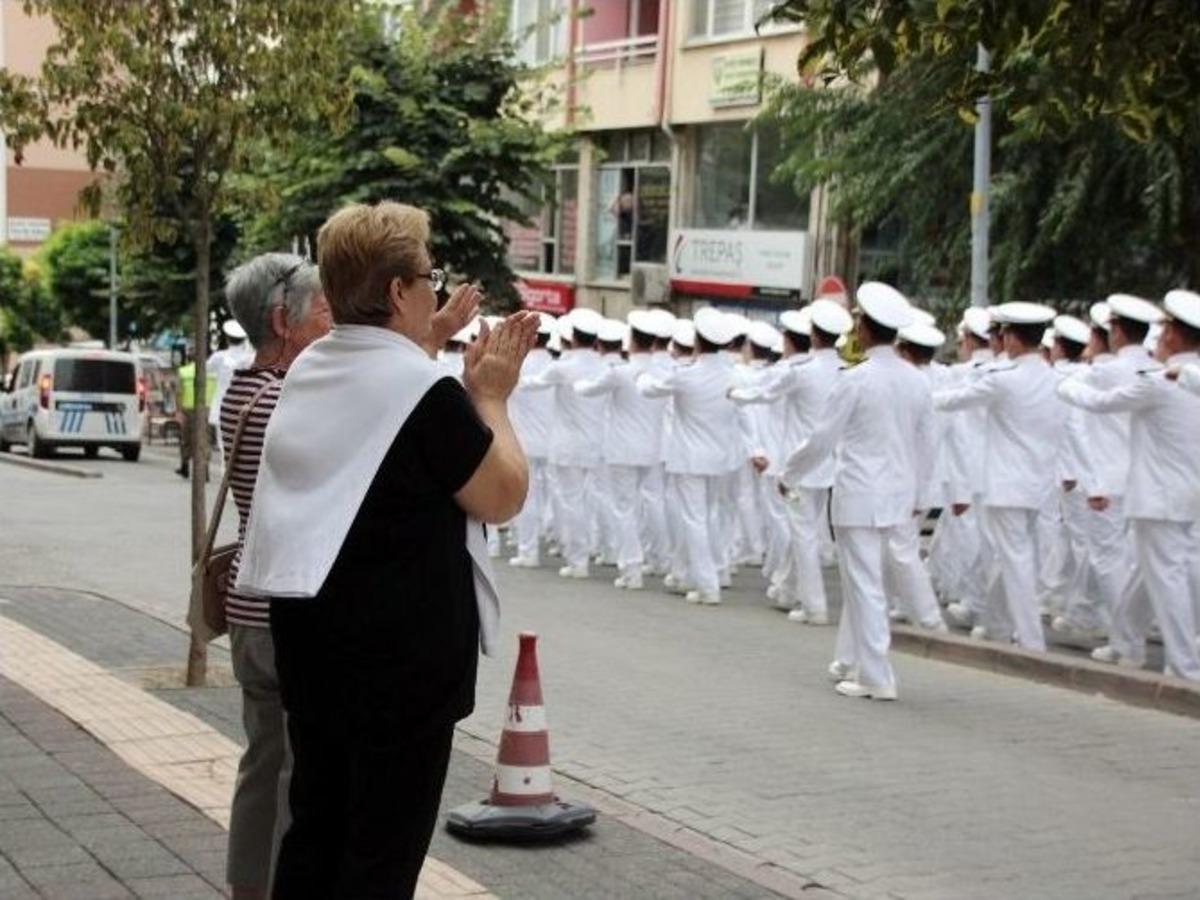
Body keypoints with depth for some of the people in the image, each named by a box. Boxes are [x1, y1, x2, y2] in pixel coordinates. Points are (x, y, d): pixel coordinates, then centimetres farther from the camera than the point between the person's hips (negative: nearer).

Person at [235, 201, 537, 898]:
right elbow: (503, 497, -10)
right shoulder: (428, 392, -18)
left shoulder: (310, 371, 6)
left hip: (309, 632, 8)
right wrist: (491, 397, -1)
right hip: (403, 651, -8)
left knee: (315, 824, 16)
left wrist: (429, 347, 20)